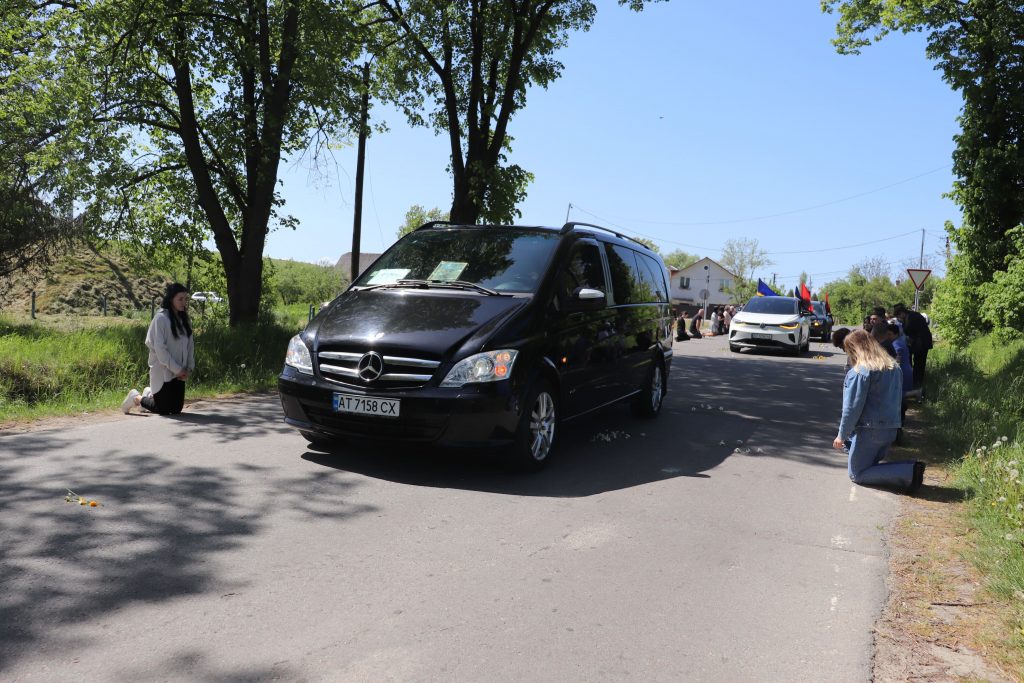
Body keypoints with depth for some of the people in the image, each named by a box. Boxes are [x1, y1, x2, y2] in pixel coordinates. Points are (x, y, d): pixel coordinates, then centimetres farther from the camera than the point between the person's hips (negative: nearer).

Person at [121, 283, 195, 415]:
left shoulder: (184, 320, 9)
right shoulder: (160, 318, -11)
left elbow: (190, 345, 10)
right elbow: (160, 349, -16)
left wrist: (189, 368, -2)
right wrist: (177, 369, -16)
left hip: (179, 373, 6)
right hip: (163, 372, -6)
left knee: (176, 409, 8)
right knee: (164, 409, -2)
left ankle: (150, 394, 35)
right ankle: (136, 398, 24)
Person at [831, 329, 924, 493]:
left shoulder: (860, 371, -15)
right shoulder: (894, 366, 10)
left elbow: (853, 406, -15)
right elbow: (898, 399, 17)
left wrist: (842, 435, -8)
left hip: (870, 429, -8)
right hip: (892, 428, 8)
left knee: (857, 474, 1)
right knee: (869, 465, 21)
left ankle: (909, 473, -16)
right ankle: (910, 469, -3)